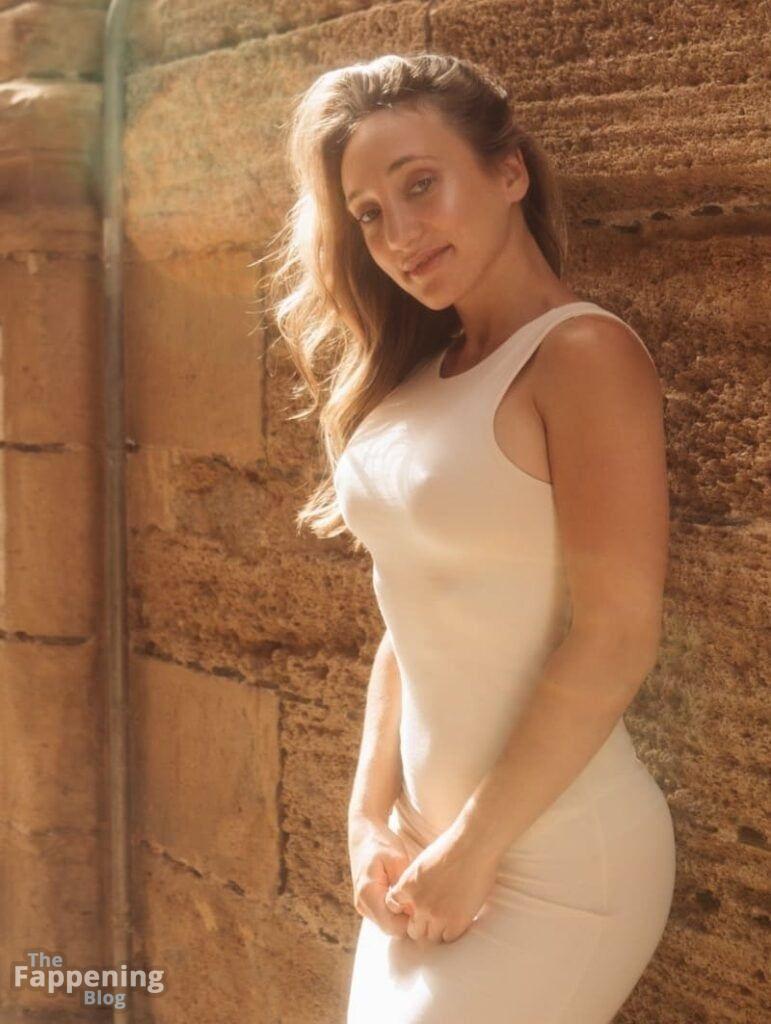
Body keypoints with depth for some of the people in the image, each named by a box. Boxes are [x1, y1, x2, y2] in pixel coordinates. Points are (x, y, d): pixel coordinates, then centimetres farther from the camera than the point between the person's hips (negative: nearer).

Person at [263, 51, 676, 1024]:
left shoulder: (584, 355, -14)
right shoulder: (415, 376, 8)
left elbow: (617, 640, -19)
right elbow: (413, 621, 9)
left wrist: (471, 849, -14)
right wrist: (372, 817, 1)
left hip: (557, 861, -7)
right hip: (431, 845, 7)